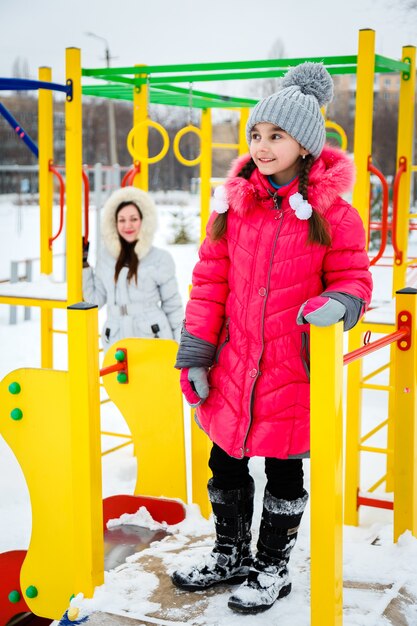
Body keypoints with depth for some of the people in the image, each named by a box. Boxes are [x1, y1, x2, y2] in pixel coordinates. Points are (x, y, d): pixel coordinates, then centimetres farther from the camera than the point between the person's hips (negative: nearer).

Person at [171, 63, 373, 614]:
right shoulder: (233, 201, 2)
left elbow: (353, 278, -1)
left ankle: (272, 568, 33)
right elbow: (210, 278, 5)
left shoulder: (331, 211, -7)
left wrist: (339, 304, -25)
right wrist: (195, 349, 1)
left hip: (294, 369, -4)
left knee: (284, 470, 11)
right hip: (233, 367, 4)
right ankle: (231, 555, 41)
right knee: (225, 462, 17)